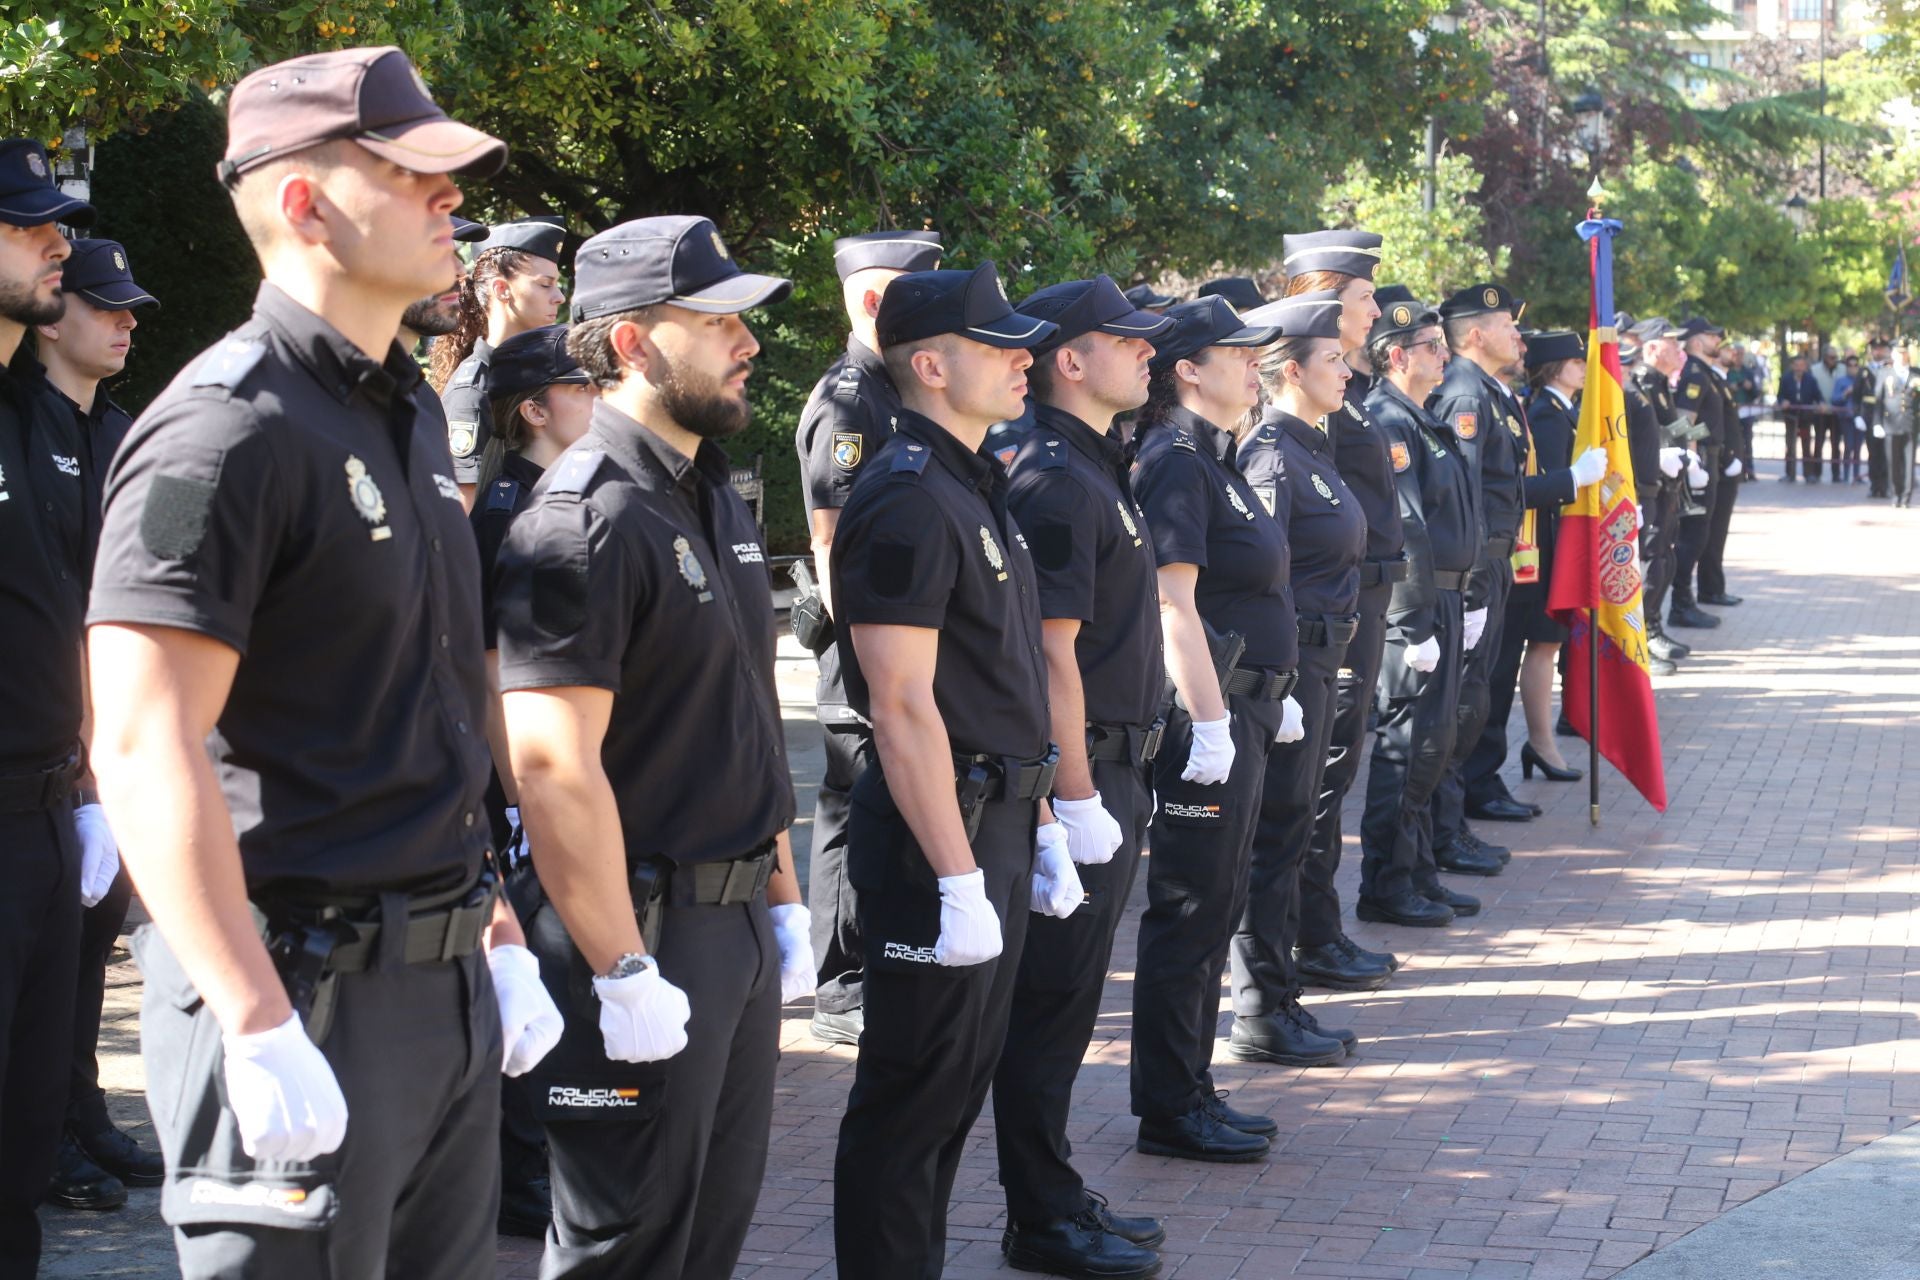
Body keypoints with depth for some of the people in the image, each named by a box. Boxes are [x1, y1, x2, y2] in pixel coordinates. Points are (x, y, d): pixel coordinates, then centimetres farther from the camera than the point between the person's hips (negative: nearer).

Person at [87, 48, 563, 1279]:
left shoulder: (412, 413, 14)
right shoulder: (228, 428, -15)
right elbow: (145, 750, -21)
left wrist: (498, 932, 18)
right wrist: (261, 1030, -24)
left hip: (444, 984, 9)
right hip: (300, 990, -9)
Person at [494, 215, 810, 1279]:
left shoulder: (715, 501, 13)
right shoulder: (585, 521, -17)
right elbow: (554, 768, -23)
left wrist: (783, 899, 17)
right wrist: (624, 976, -23)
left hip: (738, 927, 9)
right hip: (646, 935, -9)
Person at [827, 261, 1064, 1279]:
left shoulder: (974, 488, 14)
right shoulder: (909, 500, -18)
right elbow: (903, 705, -22)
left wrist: (1038, 825, 18)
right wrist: (957, 877, -24)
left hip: (997, 820, 10)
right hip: (939, 828, -10)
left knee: (958, 1082, 17)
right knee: (912, 1098, -1)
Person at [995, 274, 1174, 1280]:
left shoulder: (1095, 470, 15)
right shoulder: (1054, 482, -17)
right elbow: (1052, 652, -21)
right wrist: (1079, 798, -22)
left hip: (1111, 770, 10)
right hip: (1080, 774, -10)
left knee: (1064, 1004, 15)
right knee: (1052, 1007, -1)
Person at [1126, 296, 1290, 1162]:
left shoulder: (1214, 458, 15)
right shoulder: (1174, 461, -15)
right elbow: (1174, 604, -21)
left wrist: (1270, 694, 20)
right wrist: (1208, 722, -24)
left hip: (1241, 706, 10)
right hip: (1207, 712, -10)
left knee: (1215, 904, 15)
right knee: (1188, 909, -3)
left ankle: (1192, 1091, 23)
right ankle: (1170, 1111, 5)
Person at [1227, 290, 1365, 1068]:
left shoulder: (1311, 448, 14)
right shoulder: (1272, 455, -16)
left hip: (1318, 660, 10)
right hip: (1288, 663, -10)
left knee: (1286, 835, 14)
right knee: (1276, 837, -3)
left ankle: (1275, 1001, 22)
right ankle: (1262, 1016, 4)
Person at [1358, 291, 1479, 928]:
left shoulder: (1421, 420, 16)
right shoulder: (1388, 423, -16)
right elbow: (1404, 532, -21)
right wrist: (1416, 626, -23)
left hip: (1443, 599, 10)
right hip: (1416, 606, -10)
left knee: (1432, 742, 15)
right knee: (1409, 744, -6)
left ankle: (1418, 875, 24)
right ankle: (1386, 888, 1)